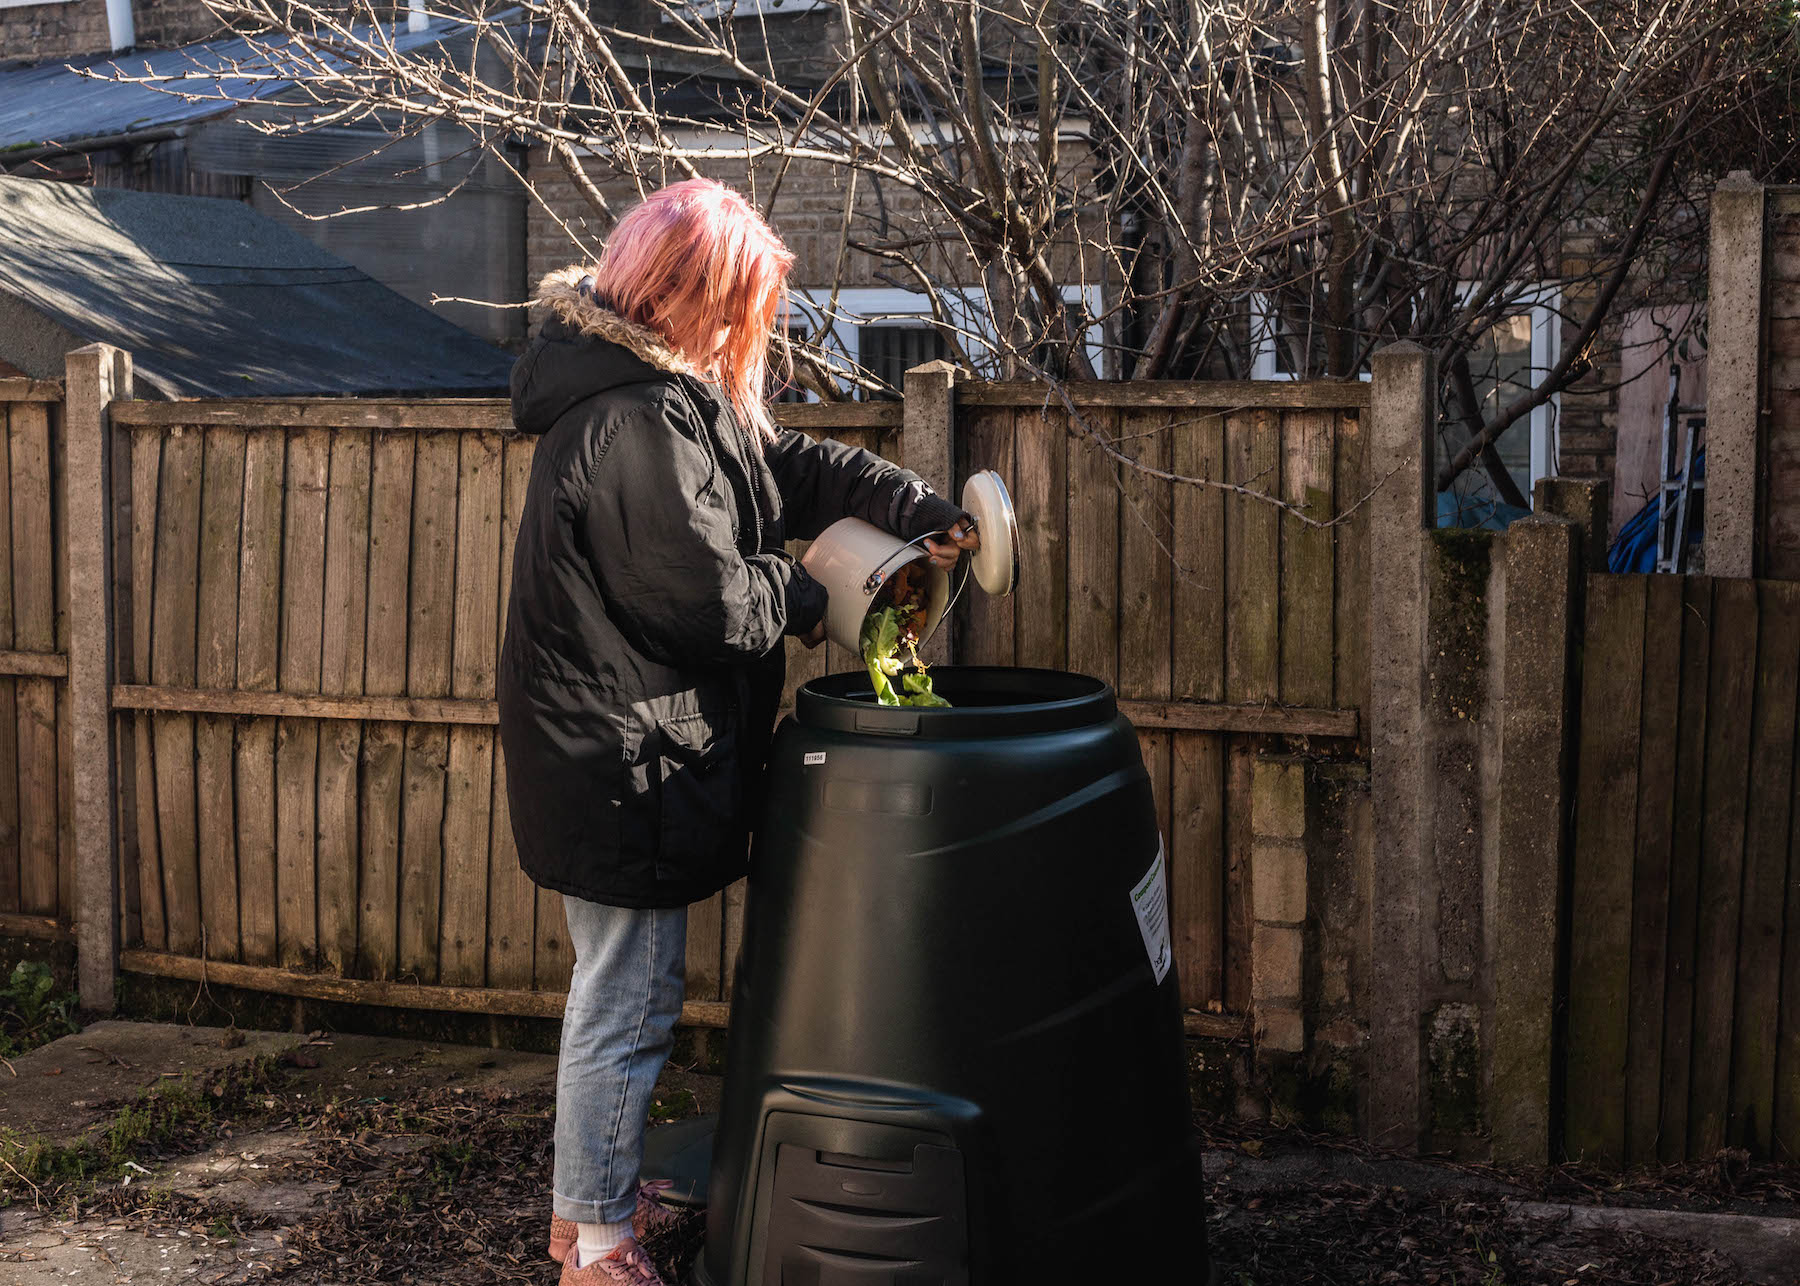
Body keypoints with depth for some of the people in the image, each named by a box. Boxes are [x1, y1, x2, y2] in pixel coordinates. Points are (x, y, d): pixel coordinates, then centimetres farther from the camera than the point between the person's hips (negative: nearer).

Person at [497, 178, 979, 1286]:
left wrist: (923, 511, 4)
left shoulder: (666, 395, 11)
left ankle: (596, 1196, 38)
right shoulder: (635, 423, -23)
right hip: (628, 768, -11)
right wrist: (802, 601, -3)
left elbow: (794, 466, 15)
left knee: (620, 994, 22)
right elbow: (709, 597, -23)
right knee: (627, 1008, 1)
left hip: (614, 764, 11)